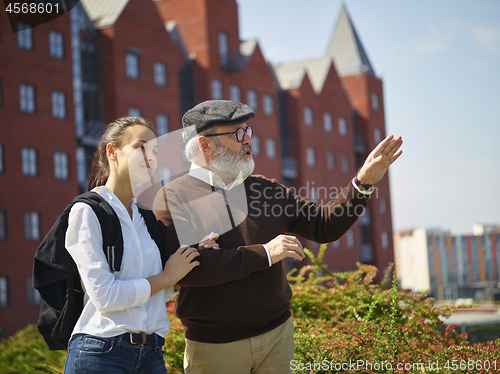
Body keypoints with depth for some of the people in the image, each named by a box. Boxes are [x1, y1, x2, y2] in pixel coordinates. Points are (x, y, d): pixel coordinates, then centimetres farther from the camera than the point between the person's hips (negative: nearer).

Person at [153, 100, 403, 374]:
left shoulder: (265, 189, 9)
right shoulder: (173, 197, -8)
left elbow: (324, 226, 9)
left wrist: (363, 183, -3)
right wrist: (264, 254, -20)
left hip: (277, 334, 5)